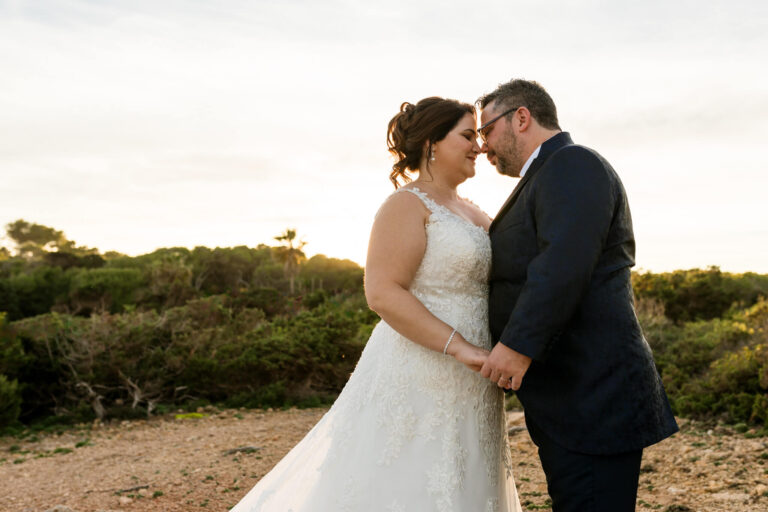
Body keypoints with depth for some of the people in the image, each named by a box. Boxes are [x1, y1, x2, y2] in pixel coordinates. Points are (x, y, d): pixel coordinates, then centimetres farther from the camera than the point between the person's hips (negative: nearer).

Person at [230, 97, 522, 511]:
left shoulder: (467, 210, 15)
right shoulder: (408, 204, -10)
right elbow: (382, 293, -20)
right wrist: (458, 347, -24)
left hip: (465, 389, 9)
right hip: (417, 383, -9)